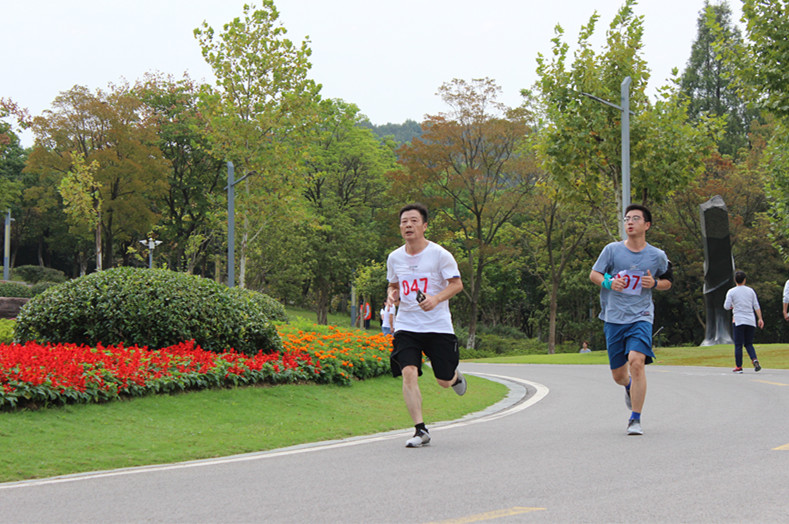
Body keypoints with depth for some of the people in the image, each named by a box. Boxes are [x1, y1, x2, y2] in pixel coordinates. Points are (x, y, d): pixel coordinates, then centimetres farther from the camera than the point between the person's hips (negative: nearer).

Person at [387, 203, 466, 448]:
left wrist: (436, 299, -23)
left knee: (445, 381, 3)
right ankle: (420, 430, -13)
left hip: (438, 325, -2)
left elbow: (457, 284, -6)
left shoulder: (440, 254, -7)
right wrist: (392, 294, -2)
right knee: (408, 373, -18)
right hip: (406, 325, 3)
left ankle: (455, 375, 42)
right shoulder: (394, 258, 7)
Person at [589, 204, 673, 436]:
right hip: (614, 318, 2)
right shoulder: (612, 250, 2)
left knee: (636, 361, -25)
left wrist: (654, 283, -6)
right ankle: (630, 387, 47)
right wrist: (607, 282, -12)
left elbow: (667, 282, 17)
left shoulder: (657, 256, 3)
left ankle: (635, 420, -16)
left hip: (641, 317, -2)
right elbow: (593, 274, 9)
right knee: (618, 375, 7)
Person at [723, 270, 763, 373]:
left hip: (739, 321, -3)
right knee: (749, 344, 11)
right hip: (751, 321, 3)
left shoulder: (731, 292, -1)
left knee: (738, 345, 1)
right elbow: (756, 306, 6)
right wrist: (760, 319, 7)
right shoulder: (750, 291, 9)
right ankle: (754, 360, -13)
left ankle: (738, 366, 1)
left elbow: (726, 306, -6)